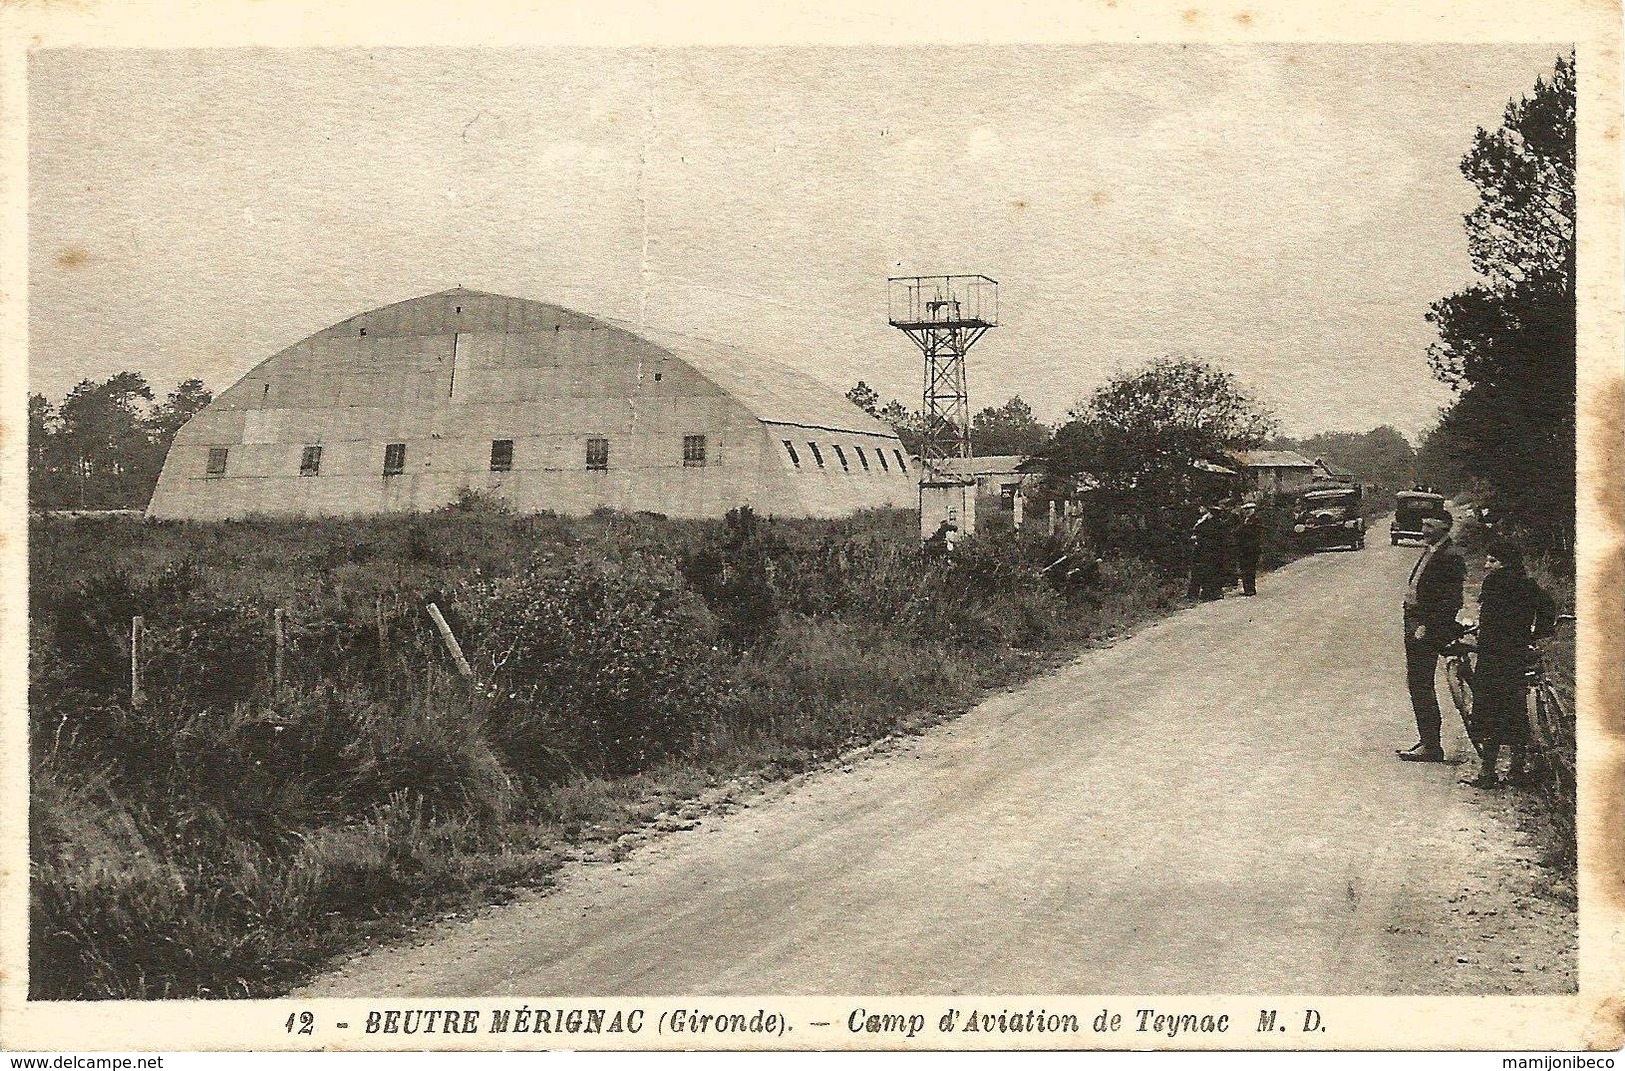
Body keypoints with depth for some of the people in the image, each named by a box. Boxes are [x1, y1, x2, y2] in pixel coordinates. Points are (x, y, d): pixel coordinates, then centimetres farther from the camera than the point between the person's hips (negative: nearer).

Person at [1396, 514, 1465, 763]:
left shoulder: (1450, 557, -14)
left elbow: (1451, 601, -19)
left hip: (1427, 631, -10)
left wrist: (1427, 627, -19)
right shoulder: (1429, 553, 16)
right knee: (1417, 684, 14)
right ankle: (1428, 741, 21)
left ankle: (1431, 746, -5)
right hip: (1415, 627, 10)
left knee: (1421, 686, -9)